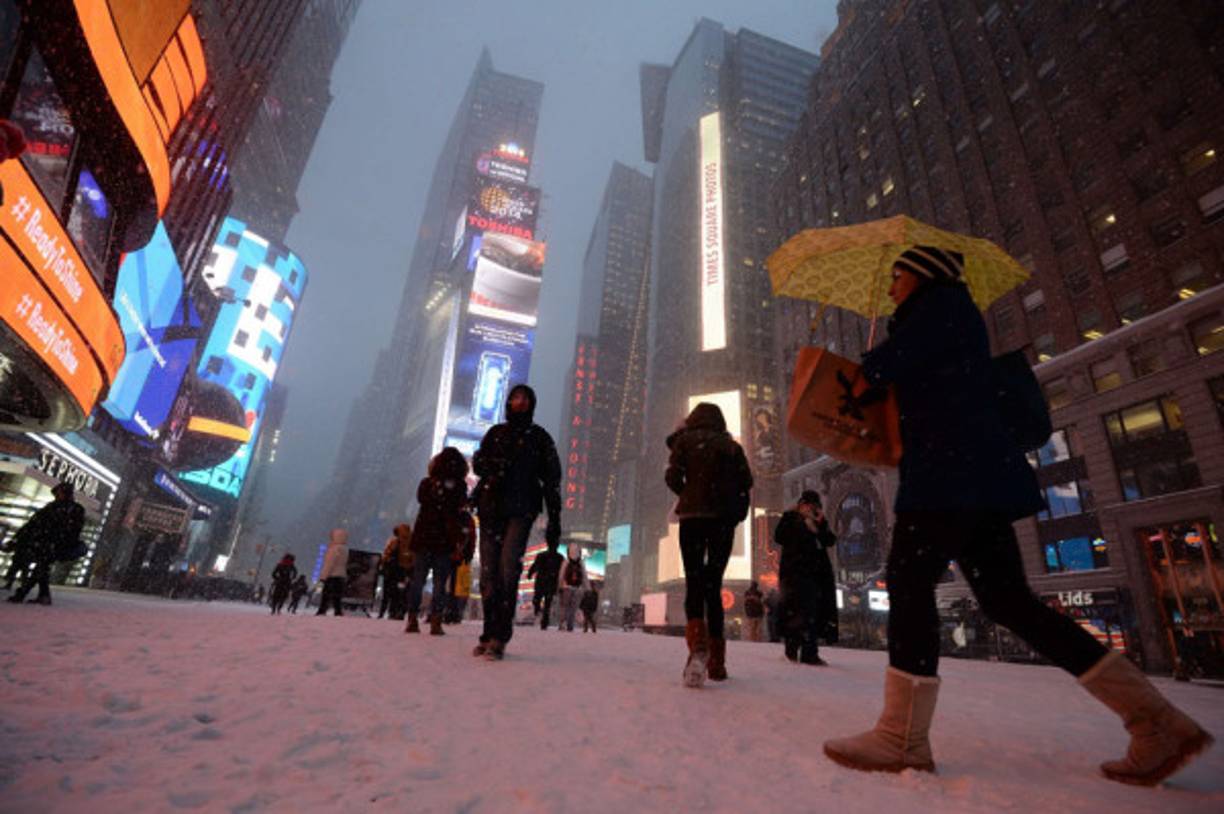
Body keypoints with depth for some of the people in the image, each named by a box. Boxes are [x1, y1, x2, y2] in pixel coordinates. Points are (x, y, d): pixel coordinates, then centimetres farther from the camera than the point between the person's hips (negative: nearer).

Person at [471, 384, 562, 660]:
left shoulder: (539, 436, 11)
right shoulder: (495, 432, 19)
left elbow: (551, 480, 8)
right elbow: (477, 461, 13)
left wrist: (554, 520, 2)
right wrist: (494, 464, -11)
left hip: (521, 510, -3)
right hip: (490, 508, 3)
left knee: (508, 569, -16)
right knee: (488, 571, 0)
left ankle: (499, 638, -14)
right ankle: (489, 633, 9)